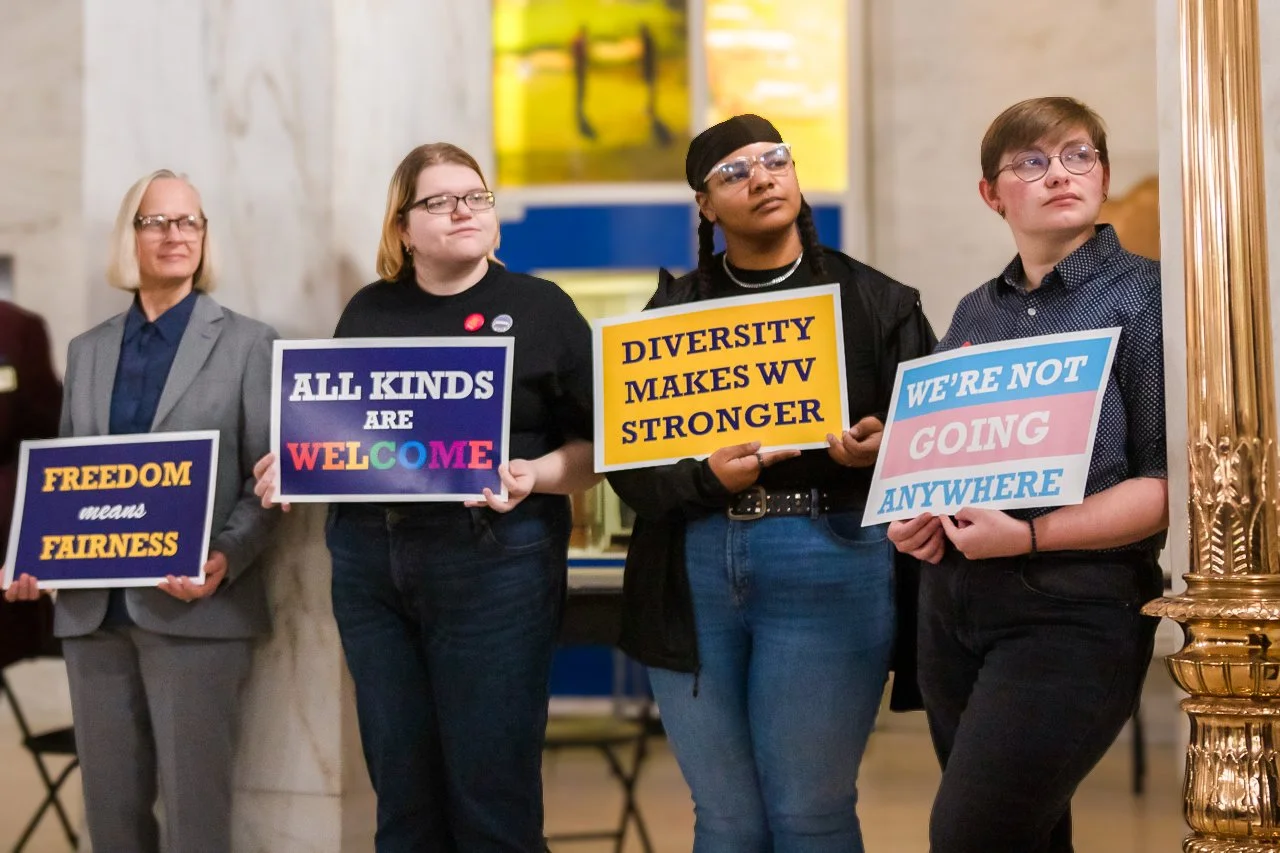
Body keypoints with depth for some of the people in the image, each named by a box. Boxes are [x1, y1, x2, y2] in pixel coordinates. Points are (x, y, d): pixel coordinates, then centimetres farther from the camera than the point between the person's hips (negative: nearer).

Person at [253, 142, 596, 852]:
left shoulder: (542, 308, 2)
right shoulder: (367, 312, 13)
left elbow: (598, 444, -1)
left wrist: (532, 476, -18)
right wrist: (289, 466, 0)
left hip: (494, 559, -4)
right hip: (368, 560, 4)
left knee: (491, 794, -1)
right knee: (401, 793, 10)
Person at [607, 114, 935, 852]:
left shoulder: (878, 303, 7)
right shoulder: (673, 311, 11)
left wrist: (879, 450, -15)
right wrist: (707, 478, -14)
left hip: (828, 564, -2)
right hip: (693, 574, 2)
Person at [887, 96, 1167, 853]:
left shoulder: (1145, 296, -6)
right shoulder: (975, 313, 12)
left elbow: (1170, 483, -14)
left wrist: (1030, 537, -21)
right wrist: (916, 514, 1)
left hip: (1077, 618, -6)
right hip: (954, 613, 6)